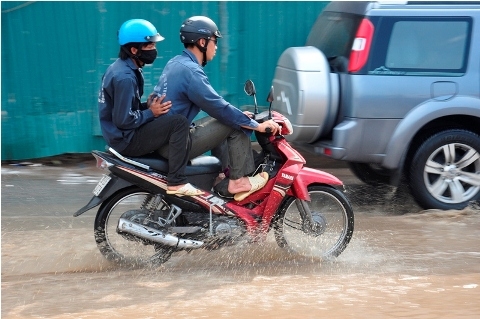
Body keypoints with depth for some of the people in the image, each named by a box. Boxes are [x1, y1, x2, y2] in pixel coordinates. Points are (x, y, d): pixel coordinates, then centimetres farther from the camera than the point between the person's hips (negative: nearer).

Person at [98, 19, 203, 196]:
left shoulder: (122, 67, 10)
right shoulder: (125, 77, -22)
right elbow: (123, 120, -25)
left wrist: (148, 105, 2)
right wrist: (151, 112, -14)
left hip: (124, 135, 11)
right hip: (127, 139, -11)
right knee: (179, 123, -23)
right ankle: (176, 182, -21)